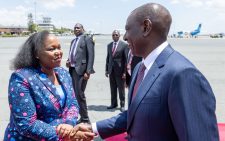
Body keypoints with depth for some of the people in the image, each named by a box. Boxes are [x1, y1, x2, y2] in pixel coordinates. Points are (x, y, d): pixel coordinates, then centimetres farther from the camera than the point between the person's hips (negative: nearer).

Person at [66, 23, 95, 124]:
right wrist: (68, 61, 5)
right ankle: (82, 117, 21)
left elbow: (91, 56, -10)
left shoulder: (87, 39, -2)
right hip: (72, 70, 8)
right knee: (75, 94, 10)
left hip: (81, 70, -8)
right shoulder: (73, 41, 21)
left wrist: (88, 71, -18)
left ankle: (85, 119, 1)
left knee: (79, 94, -10)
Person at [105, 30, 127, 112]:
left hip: (120, 70, -4)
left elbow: (126, 59, -7)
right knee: (113, 88, 10)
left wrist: (125, 72, -12)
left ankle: (122, 105, 13)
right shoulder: (109, 45, 11)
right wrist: (107, 70, 11)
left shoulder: (124, 45, -5)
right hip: (111, 70, 5)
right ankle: (114, 103, 21)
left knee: (121, 88, 3)